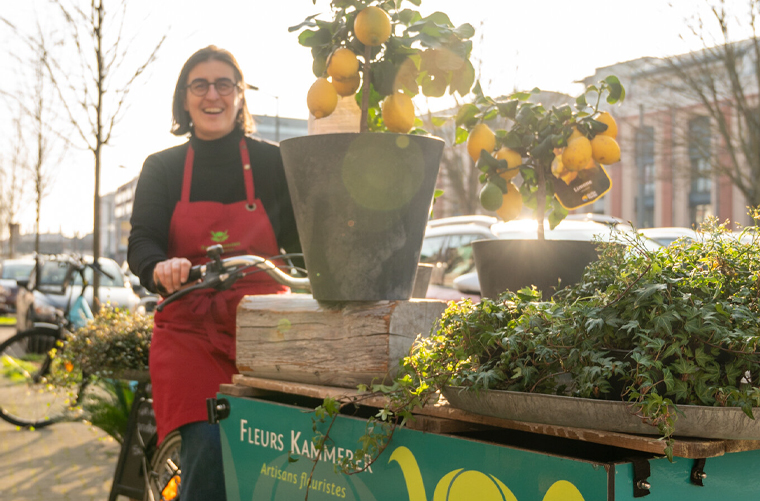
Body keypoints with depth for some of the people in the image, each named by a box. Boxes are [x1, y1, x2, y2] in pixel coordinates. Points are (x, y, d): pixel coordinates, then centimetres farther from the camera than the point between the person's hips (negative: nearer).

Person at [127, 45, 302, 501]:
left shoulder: (272, 163, 6)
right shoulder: (162, 169, 9)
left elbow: (301, 242, 6)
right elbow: (140, 243, -3)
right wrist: (160, 267, -26)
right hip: (189, 331, 0)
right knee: (207, 453, -14)